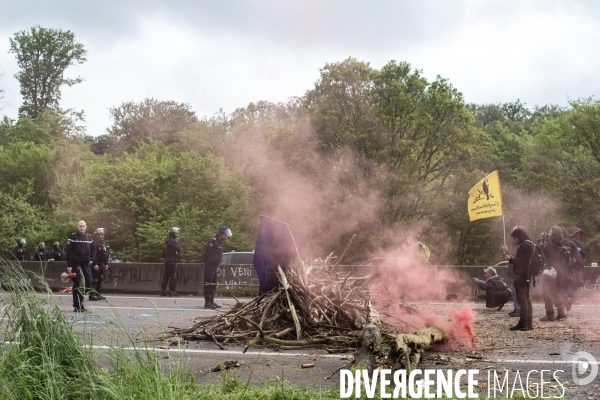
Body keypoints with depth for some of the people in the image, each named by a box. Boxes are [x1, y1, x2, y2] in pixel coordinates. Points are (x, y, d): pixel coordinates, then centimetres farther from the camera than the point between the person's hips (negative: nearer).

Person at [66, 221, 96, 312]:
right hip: (76, 264, -5)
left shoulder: (89, 238, 12)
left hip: (86, 264, 5)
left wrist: (91, 259, 6)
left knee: (88, 283, 0)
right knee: (77, 284, -4)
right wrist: (69, 265, -12)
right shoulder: (73, 237, -3)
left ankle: (79, 301, 18)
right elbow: (69, 252, -7)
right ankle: (77, 305, 1)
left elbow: (93, 249, 23)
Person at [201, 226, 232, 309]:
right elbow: (206, 252, -16)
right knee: (208, 284, -8)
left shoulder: (219, 242, 16)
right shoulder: (213, 241, -14)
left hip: (214, 266, 10)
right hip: (209, 265, -10)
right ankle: (207, 302, -8)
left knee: (213, 284, 13)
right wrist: (204, 262, -7)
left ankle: (211, 301, 19)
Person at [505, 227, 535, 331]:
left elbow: (522, 261, -20)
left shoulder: (524, 245, -14)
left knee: (521, 298, -10)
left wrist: (511, 259, -8)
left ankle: (523, 323, -11)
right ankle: (529, 323, 15)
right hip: (526, 275, 11)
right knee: (526, 298, 13)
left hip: (521, 275, -11)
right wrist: (513, 258, 10)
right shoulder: (529, 244, 18)